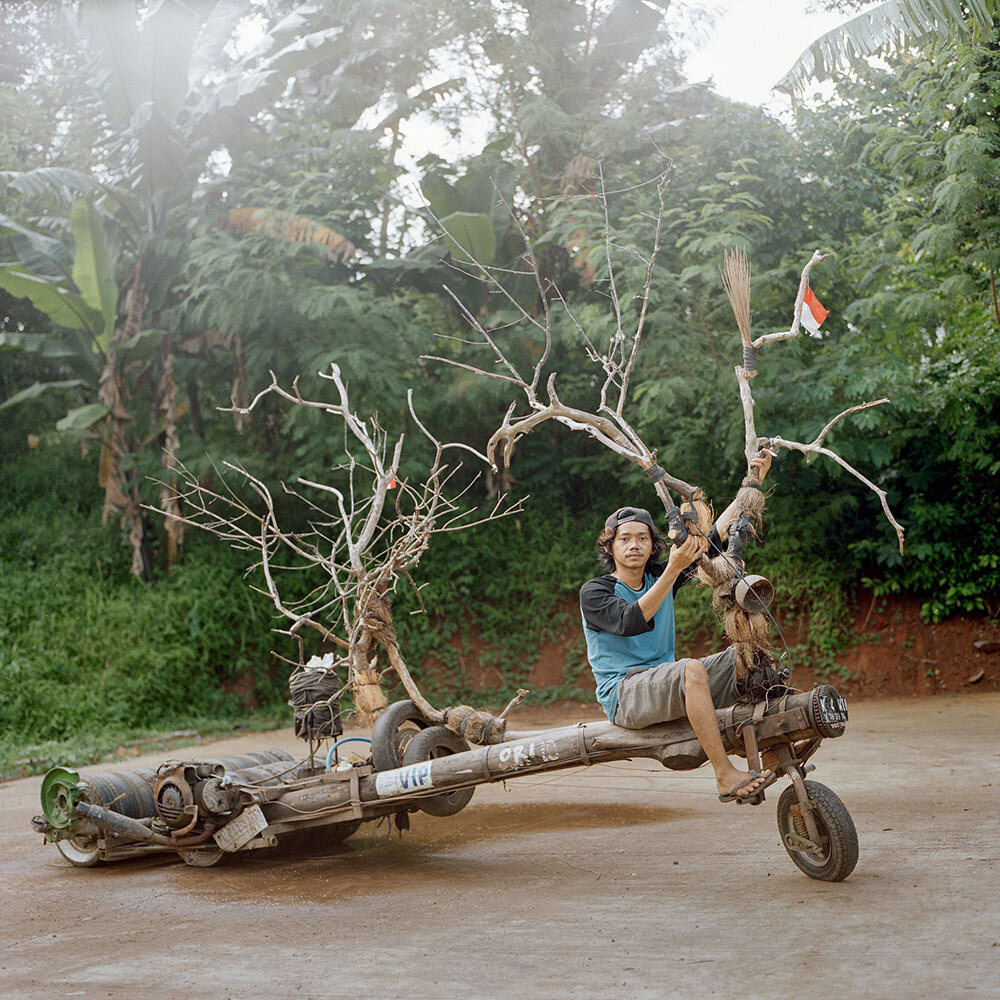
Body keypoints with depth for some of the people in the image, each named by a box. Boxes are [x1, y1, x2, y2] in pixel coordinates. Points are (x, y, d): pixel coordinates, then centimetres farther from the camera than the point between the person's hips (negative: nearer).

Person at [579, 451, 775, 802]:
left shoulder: (658, 577, 13)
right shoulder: (593, 592, -3)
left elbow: (715, 538, 10)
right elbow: (630, 622, -24)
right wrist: (673, 569, -31)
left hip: (665, 688, 6)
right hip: (624, 695, -6)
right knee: (691, 669, -35)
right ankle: (725, 776, -35)